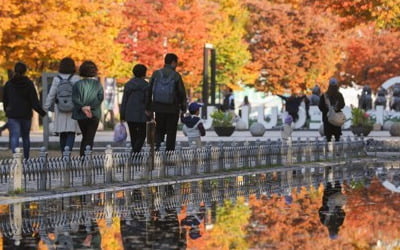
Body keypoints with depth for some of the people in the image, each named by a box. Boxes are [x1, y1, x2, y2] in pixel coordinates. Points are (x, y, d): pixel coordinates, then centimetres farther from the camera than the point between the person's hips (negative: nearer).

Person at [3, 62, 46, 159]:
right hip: (26, 114, 1)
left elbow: (5, 101, 11)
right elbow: (34, 101, -6)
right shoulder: (29, 84, -3)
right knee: (25, 137, 15)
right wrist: (42, 112, 2)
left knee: (14, 136, -8)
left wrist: (7, 111, 28)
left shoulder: (8, 84, 2)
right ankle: (26, 159, 19)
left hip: (12, 114, -1)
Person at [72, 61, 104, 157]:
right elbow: (100, 97, -11)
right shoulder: (97, 84, 2)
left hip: (81, 115, 2)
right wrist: (91, 107, -17)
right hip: (94, 115, -2)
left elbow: (75, 98, -11)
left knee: (85, 137, 17)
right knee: (90, 138, -1)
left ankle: (82, 157, 13)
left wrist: (82, 108, -18)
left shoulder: (77, 84, 2)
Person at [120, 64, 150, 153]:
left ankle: (135, 152, 16)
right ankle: (135, 151, -16)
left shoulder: (128, 84, 7)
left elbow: (124, 101, 8)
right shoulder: (145, 85, -6)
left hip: (129, 115, 4)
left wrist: (122, 115, 11)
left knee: (133, 135, 14)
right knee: (142, 135, 3)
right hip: (141, 115, -4)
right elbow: (147, 101, -6)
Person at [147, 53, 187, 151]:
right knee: (171, 132, 7)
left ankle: (157, 144, -10)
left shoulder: (156, 74, 0)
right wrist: (183, 108, 4)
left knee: (159, 129, 14)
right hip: (172, 109, -2)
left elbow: (149, 91, 3)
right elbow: (182, 93, -6)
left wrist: (148, 107, 10)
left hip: (159, 107, 3)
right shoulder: (176, 76, -8)